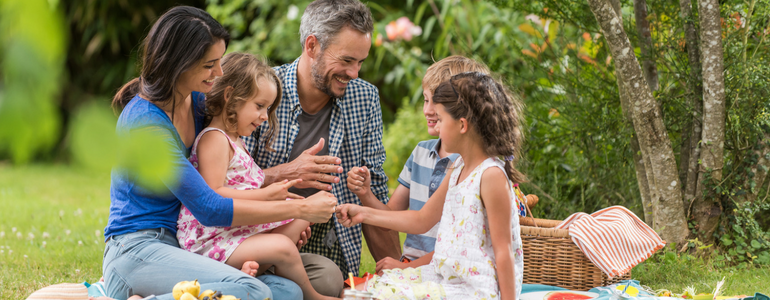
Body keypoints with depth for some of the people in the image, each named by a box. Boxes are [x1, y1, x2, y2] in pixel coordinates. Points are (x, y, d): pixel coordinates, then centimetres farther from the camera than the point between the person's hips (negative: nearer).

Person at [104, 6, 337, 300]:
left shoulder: (197, 99, 9)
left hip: (179, 249, 9)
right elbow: (209, 209, -19)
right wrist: (298, 210, -14)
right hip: (138, 251, -9)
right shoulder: (145, 122, -18)